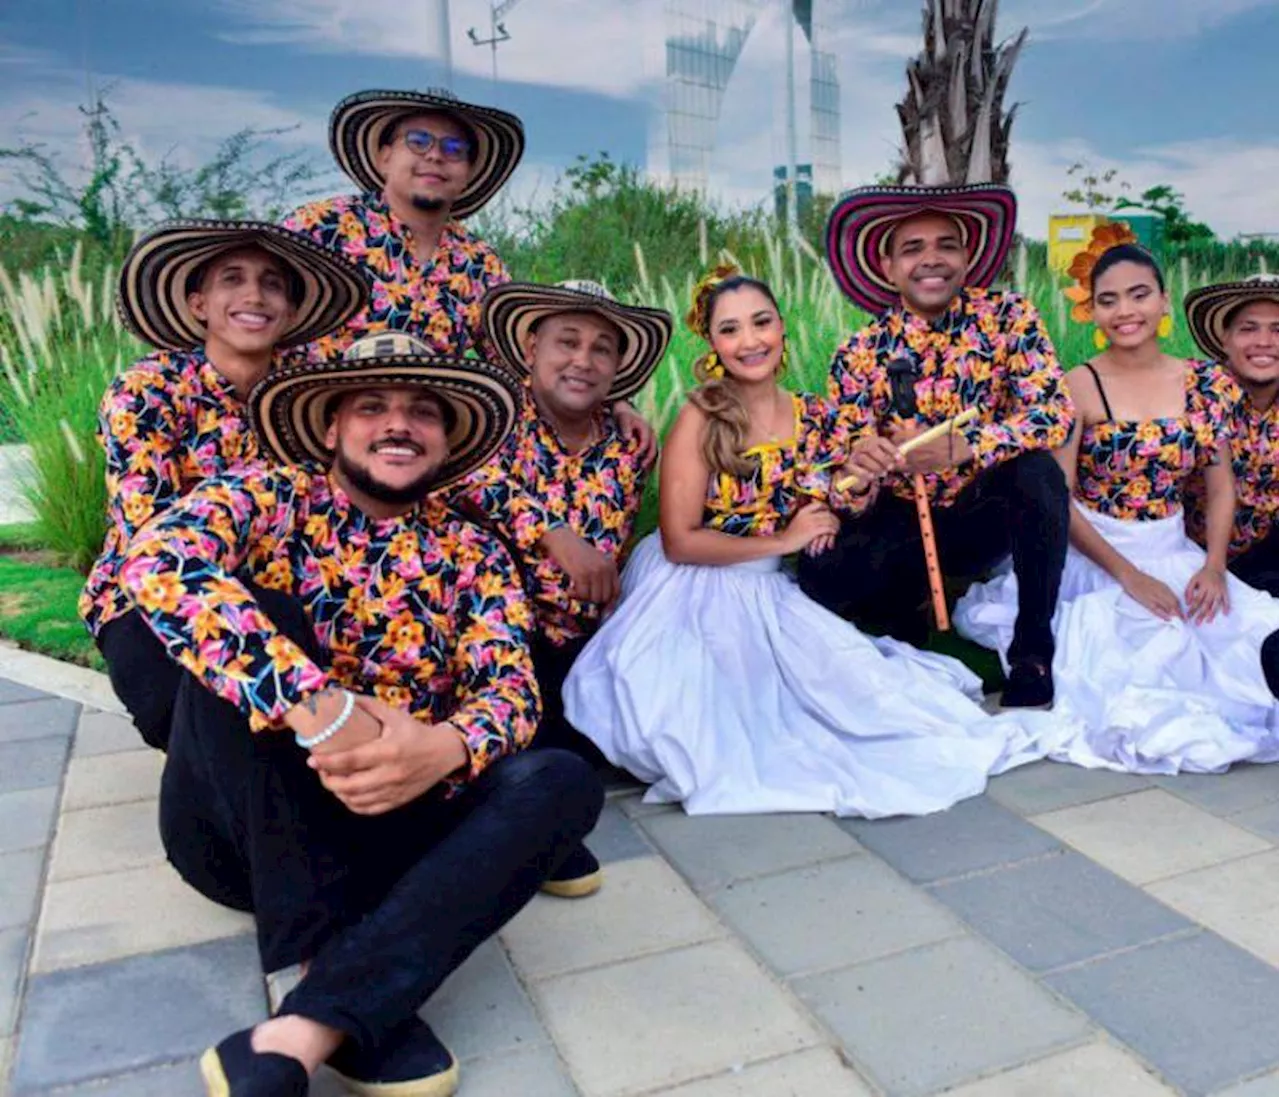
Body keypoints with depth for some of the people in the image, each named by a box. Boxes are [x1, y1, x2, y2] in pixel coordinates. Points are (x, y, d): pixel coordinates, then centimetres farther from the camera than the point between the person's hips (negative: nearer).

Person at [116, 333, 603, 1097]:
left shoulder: (472, 556, 7)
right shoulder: (275, 498, -2)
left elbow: (512, 688, -7)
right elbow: (158, 563, -24)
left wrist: (447, 746, -32)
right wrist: (318, 707, -35)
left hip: (384, 821, 3)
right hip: (240, 827, -2)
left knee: (565, 783, -20)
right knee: (248, 617, -24)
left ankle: (299, 1035, -31)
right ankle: (337, 966, -27)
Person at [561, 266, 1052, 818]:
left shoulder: (815, 416, 3)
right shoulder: (700, 418, -12)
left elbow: (839, 516, 12)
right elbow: (679, 542, -16)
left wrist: (860, 484, -11)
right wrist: (782, 540, -13)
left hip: (776, 596, 4)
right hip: (702, 593, -4)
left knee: (846, 672, -20)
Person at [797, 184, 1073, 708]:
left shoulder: (1007, 318, -8)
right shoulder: (861, 354, -6)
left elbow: (1055, 414, -19)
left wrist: (959, 448, -33)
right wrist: (860, 461, -32)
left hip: (987, 513, 0)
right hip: (907, 520, 1)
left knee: (1039, 471, -32)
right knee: (822, 572, -26)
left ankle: (1033, 651, -12)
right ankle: (909, 630, 10)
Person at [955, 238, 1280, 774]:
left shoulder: (1207, 383, 4)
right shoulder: (1077, 387, -8)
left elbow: (1220, 487, 8)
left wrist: (1214, 565, -9)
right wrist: (1127, 574, -18)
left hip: (1175, 554, 4)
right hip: (1092, 555, -3)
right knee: (1150, 641, -28)